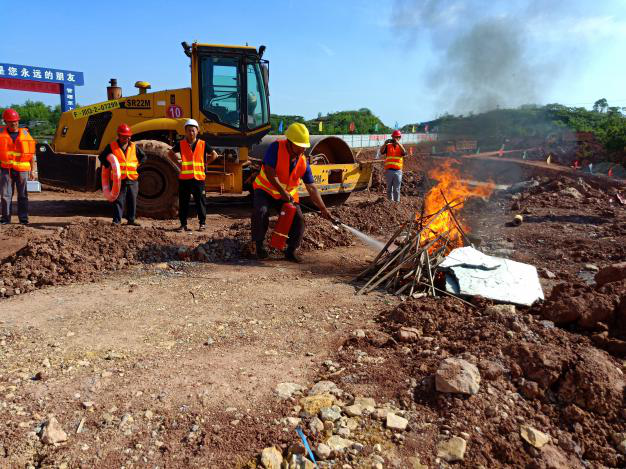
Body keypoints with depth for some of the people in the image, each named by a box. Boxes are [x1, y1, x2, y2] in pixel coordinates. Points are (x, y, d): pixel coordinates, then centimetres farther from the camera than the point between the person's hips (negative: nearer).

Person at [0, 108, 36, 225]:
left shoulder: (25, 134, 7)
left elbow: (31, 154, 8)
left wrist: (32, 170, 4)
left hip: (22, 170, 0)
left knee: (23, 195, 3)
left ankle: (23, 218, 9)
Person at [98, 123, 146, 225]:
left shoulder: (134, 147, 9)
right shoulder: (111, 146, 2)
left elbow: (143, 157, 19)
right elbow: (102, 157, 10)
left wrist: (137, 166, 8)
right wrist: (109, 166, -3)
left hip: (132, 179, 3)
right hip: (118, 179, -3)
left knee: (132, 201, 9)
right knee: (118, 200, -3)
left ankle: (131, 219, 20)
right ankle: (116, 220, 2)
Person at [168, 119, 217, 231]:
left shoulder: (202, 144, 4)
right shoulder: (181, 144, 6)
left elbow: (214, 155, 13)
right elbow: (171, 153, 21)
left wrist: (205, 163, 6)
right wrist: (178, 162, 10)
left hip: (198, 177, -1)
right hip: (184, 178, 1)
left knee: (200, 201, 2)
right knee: (183, 202, 4)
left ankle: (202, 223, 13)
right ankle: (183, 224, 13)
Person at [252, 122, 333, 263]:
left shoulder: (303, 163, -9)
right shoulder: (276, 147, -21)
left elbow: (312, 188, -7)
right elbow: (269, 172, -27)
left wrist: (323, 209, -13)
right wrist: (283, 192, -30)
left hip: (288, 195, 4)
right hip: (265, 190, -4)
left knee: (298, 219, -12)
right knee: (261, 212, -31)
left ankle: (291, 251, 8)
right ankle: (259, 244, -7)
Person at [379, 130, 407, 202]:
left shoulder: (401, 147, 9)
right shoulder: (388, 146, 9)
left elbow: (404, 153, -13)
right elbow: (381, 151, -9)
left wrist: (398, 143, -23)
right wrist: (385, 143, -26)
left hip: (398, 171, -1)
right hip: (388, 171, 1)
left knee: (396, 189, -1)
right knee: (389, 188, 9)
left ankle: (397, 202, 2)